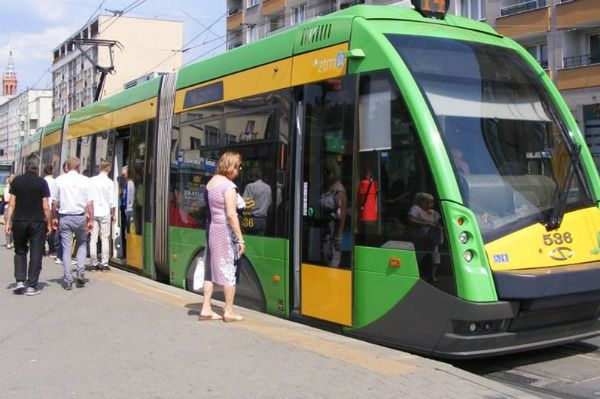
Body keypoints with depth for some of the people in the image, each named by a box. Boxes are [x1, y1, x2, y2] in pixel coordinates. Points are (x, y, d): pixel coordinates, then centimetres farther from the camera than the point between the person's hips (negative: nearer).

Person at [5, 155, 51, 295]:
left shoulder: (17, 181, 1)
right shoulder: (42, 182, -4)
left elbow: (11, 204, 0)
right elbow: (45, 206, -5)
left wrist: (8, 222, 6)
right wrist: (49, 224, 4)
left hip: (19, 221, 2)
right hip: (37, 222, -2)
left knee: (20, 252, 16)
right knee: (36, 253, 4)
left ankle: (20, 281, 5)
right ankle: (32, 286, 3)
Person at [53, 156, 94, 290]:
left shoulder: (59, 180, 0)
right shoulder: (85, 180, -4)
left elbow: (55, 202, 3)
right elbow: (90, 203, -6)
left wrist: (54, 217, 13)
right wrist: (91, 220, -1)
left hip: (64, 217, 1)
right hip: (80, 217, 0)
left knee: (66, 248, 5)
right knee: (82, 243, 22)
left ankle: (68, 281, 6)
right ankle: (80, 272, 8)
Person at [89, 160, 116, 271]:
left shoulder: (92, 180, 2)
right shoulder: (109, 182, -5)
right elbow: (111, 201, -5)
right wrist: (113, 214, 6)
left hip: (93, 212, 2)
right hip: (105, 213, -2)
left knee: (93, 239, 5)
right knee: (105, 238, 3)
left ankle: (94, 263, 8)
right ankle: (104, 264, 2)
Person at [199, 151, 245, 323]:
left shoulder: (211, 182, 10)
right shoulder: (228, 185, -15)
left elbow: (209, 207, 9)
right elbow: (231, 214, -19)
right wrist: (240, 239, -17)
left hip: (211, 228, 8)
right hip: (225, 230, -8)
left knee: (211, 268, 12)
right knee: (229, 270, 2)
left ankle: (206, 309, 16)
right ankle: (229, 312, 9)